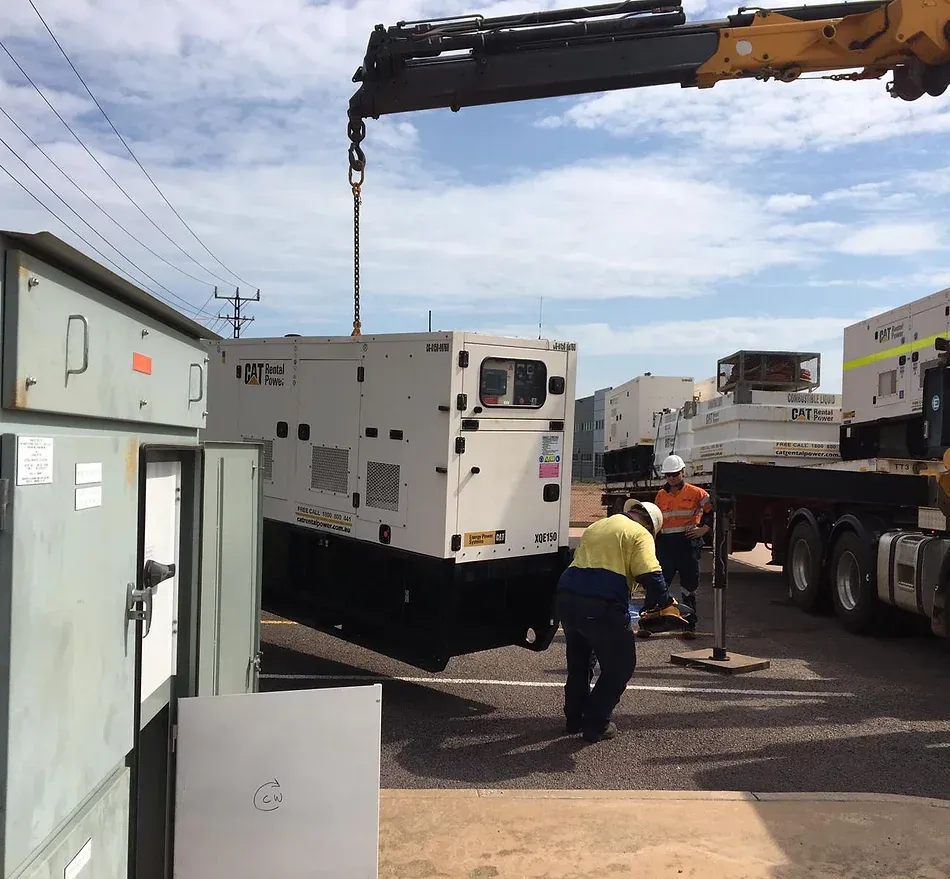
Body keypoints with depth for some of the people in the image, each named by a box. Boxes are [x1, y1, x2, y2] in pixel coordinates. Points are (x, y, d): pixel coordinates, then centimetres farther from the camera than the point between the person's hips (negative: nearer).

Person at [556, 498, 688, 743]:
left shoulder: (596, 526, 26)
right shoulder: (639, 534, 3)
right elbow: (650, 575, -11)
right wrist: (667, 606, -6)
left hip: (567, 597, 8)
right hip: (602, 605, -7)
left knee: (579, 662, 26)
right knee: (620, 666, 10)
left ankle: (575, 719, 35)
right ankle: (596, 725, 13)